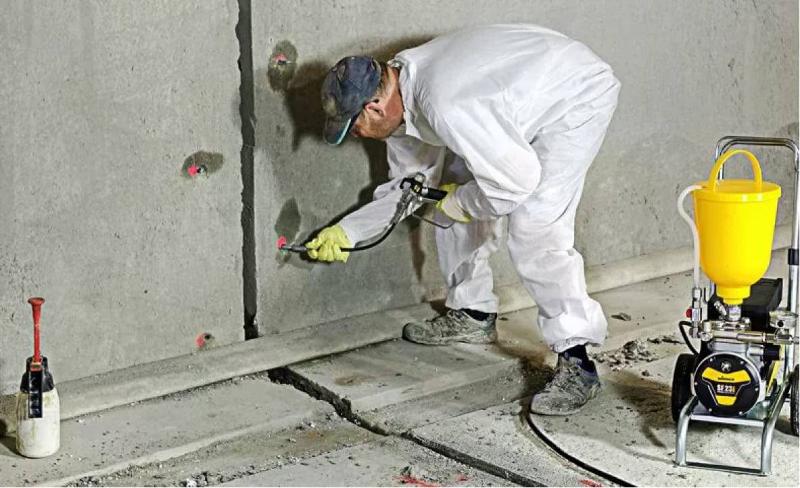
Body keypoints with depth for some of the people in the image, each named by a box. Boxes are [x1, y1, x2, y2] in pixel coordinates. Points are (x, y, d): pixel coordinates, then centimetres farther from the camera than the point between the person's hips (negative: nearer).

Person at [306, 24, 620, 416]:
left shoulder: (443, 106, -35)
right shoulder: (400, 93, -3)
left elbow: (516, 179, -32)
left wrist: (460, 204, -15)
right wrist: (348, 231, 7)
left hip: (580, 94, -10)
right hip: (528, 97, 10)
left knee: (533, 230, -20)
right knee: (453, 189, 10)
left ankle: (577, 362, -15)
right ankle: (472, 314, 25)